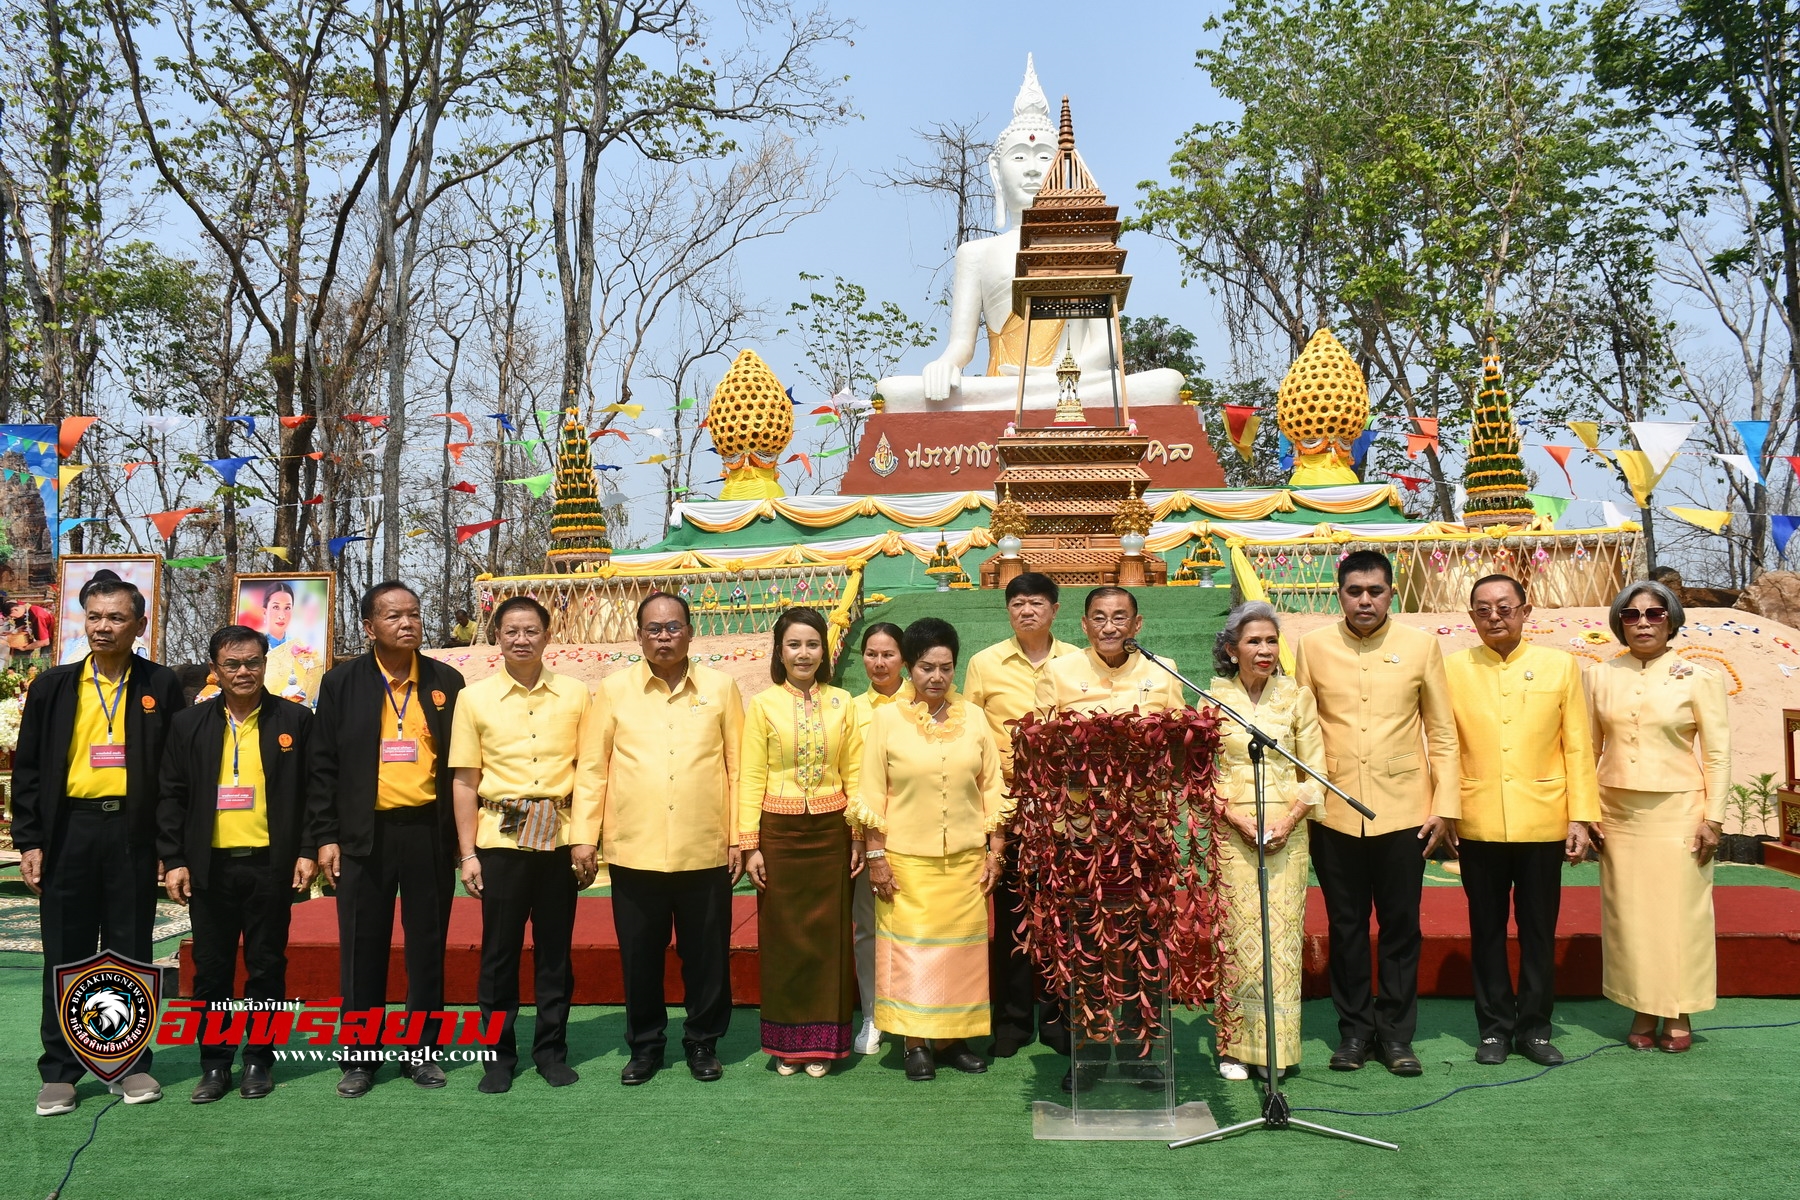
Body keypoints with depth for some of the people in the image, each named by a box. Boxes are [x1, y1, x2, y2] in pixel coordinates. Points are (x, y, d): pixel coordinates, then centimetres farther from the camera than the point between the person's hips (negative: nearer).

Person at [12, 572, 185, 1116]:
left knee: (131, 952, 6)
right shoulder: (54, 685, 7)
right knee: (66, 954, 6)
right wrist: (29, 841, 0)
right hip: (69, 830, 1)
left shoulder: (161, 687, 3)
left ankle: (131, 1063, 17)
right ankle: (60, 1072, 16)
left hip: (133, 832, -1)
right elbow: (28, 768, 7)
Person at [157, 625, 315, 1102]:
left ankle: (259, 1060, 17)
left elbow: (311, 791, 2)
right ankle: (214, 1063, 19)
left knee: (266, 967, 6)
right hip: (210, 865, 2)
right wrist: (173, 860, -1)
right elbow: (172, 796, 6)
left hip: (271, 865, -1)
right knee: (211, 969, 7)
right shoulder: (189, 723, 6)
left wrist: (306, 852, -5)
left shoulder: (294, 720, 2)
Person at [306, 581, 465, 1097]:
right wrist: (325, 836, -3)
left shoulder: (446, 681, 5)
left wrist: (462, 835, 4)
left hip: (429, 832, 1)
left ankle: (421, 1050, 20)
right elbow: (324, 764, 3)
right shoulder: (342, 682, 3)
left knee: (428, 947, 8)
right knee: (363, 950, 5)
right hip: (364, 835, -1)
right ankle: (360, 1058, 17)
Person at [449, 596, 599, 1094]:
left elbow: (589, 771, 3)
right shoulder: (474, 698, 2)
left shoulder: (575, 695, 3)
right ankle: (500, 1053, 19)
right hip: (500, 838, 0)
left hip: (559, 838, 1)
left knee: (555, 949, 8)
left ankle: (551, 1048, 21)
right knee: (499, 950, 5)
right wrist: (467, 854, 0)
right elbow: (465, 781, 3)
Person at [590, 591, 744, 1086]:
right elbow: (595, 766, 5)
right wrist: (587, 836, 1)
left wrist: (739, 836, 2)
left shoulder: (721, 687, 4)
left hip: (705, 852, 0)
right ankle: (644, 1045, 27)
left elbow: (737, 765, 5)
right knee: (639, 956, 10)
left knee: (707, 955, 9)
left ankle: (703, 1043, 27)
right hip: (633, 851, 0)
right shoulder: (614, 689, 4)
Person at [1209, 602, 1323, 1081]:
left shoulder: (1298, 697, 6)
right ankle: (1234, 1046, 4)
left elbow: (1315, 773, 5)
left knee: (1281, 933, -1)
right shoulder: (1215, 698, 4)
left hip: (1287, 831, 1)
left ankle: (1276, 1046, 7)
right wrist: (1237, 819, -12)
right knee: (1235, 934, -3)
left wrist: (1289, 821, -10)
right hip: (1231, 831, -1)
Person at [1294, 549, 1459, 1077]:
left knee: (1401, 926, 6)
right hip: (1334, 811, 0)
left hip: (1403, 810, 0)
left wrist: (1445, 806, -1)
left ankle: (1396, 1033, 19)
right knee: (1346, 927, 9)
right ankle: (1354, 1030, 22)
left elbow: (1441, 732, 4)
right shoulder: (1313, 647, 3)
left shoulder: (1420, 645, 3)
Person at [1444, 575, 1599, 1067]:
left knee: (1539, 930, 8)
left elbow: (1578, 747, 3)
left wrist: (1581, 817, -2)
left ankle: (1535, 1027, 21)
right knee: (1487, 930, 9)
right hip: (1478, 823, 0)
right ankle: (1494, 1028, 20)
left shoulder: (1560, 665, 4)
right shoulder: (1453, 669, 3)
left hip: (1543, 822, 0)